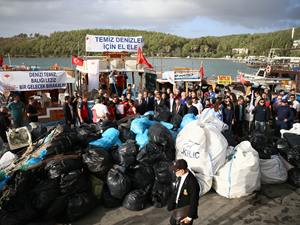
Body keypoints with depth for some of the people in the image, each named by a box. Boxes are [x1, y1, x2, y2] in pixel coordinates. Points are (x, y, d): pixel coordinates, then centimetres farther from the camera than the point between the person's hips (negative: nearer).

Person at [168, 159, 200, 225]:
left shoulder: (192, 182, -35)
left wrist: (189, 217, -18)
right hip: (178, 207, 8)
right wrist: (171, 204, 12)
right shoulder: (181, 176, -11)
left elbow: (194, 202, -26)